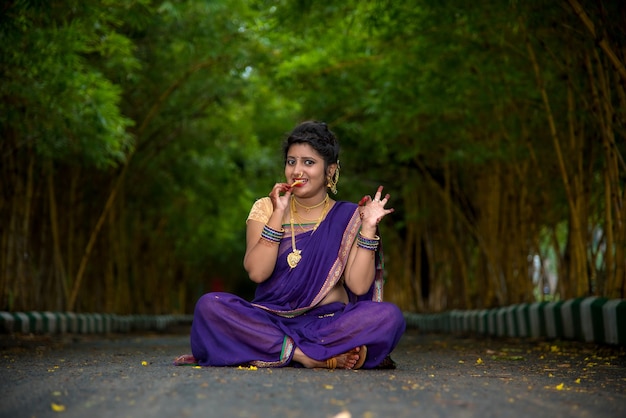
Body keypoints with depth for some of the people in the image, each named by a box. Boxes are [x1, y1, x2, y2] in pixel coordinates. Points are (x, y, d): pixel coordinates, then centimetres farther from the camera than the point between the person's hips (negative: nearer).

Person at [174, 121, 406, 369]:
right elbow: (256, 272, -8)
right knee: (210, 306, -27)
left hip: (330, 322, -1)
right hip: (271, 321, 1)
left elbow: (359, 286, -6)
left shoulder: (347, 217, 6)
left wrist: (368, 228, -11)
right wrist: (278, 215, -11)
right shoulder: (266, 208, 8)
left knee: (388, 316, -28)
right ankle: (324, 356, -27)